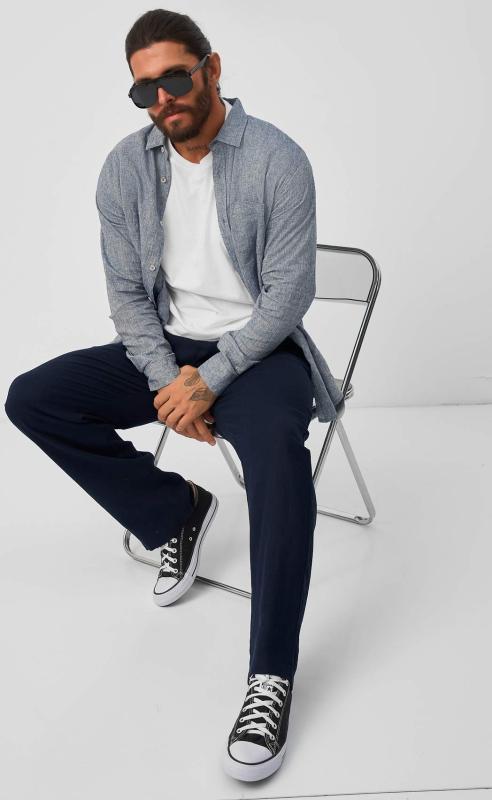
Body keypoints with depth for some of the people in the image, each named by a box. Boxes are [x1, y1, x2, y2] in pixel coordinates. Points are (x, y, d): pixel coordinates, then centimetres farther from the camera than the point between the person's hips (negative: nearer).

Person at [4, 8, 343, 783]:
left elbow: (289, 294, -15)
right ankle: (176, 512, 2)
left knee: (277, 446, -37)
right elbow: (127, 292, 1)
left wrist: (211, 381, -23)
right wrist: (167, 379, -14)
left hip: (258, 348, -5)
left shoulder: (277, 159, -12)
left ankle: (272, 676, -28)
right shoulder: (125, 167, 0)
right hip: (167, 346, 5)